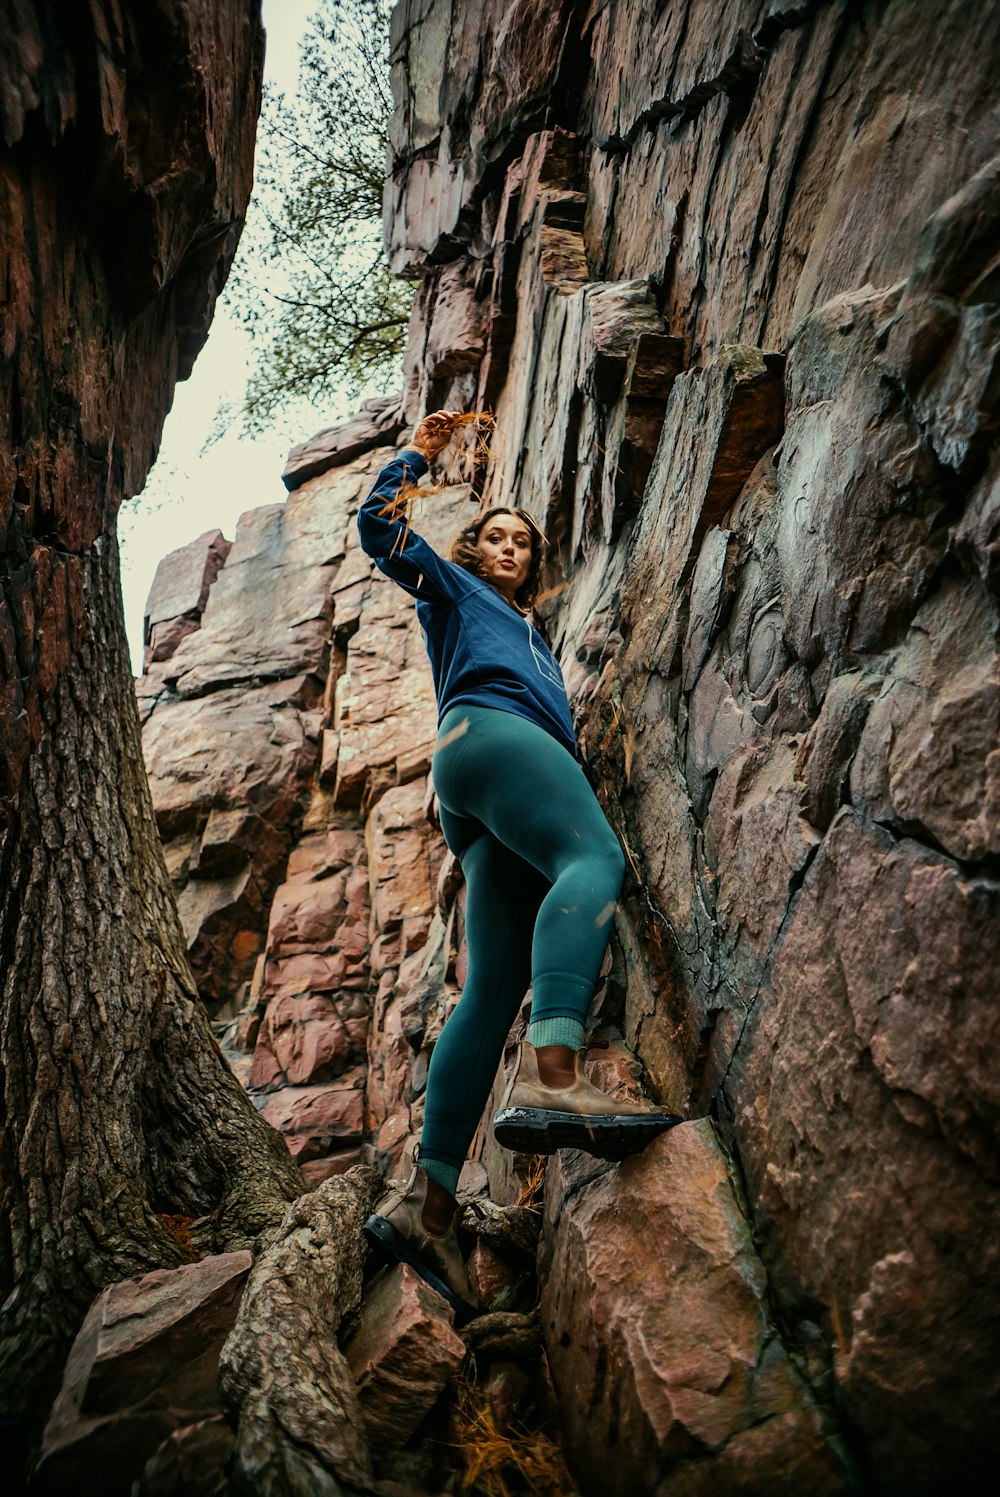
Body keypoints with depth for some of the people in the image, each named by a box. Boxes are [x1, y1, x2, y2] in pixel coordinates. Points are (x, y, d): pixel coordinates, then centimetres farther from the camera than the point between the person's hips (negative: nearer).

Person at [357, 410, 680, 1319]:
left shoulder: (531, 634, 42)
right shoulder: (452, 590, 26)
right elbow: (379, 530, 17)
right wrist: (418, 456, 20)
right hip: (486, 731, -7)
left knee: (496, 989, -9)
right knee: (596, 859, -35)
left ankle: (427, 1200, -17)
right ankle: (551, 1075, -56)